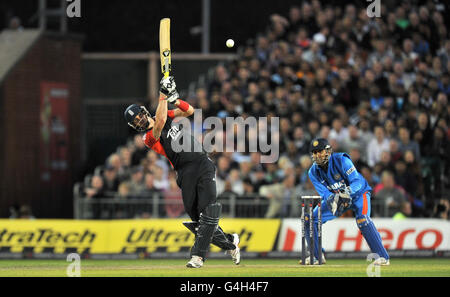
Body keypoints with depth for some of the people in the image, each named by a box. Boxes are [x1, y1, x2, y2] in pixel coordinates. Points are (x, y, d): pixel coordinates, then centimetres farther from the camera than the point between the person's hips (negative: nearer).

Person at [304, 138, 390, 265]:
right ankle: (317, 256, 14)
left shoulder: (341, 160, -27)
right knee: (310, 219, -3)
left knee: (362, 219, -33)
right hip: (336, 197, 6)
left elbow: (356, 181, -31)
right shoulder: (313, 172, -12)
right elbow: (323, 192, -21)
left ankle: (383, 256, -31)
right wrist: (331, 199, -44)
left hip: (358, 194, -6)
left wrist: (348, 191, -52)